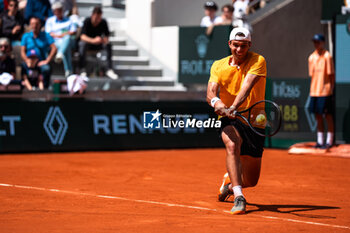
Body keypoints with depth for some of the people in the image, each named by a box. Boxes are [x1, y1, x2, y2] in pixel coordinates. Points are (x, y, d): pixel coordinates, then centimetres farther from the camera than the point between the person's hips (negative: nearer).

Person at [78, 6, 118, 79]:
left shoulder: (103, 22, -11)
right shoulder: (87, 21, -19)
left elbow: (107, 37, -11)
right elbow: (82, 36, -30)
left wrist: (105, 40, -38)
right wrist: (93, 40, -48)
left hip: (98, 44, 2)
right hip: (87, 42, -2)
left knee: (108, 45, -27)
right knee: (83, 44, -37)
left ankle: (110, 69, -27)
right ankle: (82, 70, -39)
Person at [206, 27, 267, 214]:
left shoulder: (258, 61, -9)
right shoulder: (218, 66, 1)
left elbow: (247, 86, -26)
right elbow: (210, 92, -13)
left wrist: (234, 107, -44)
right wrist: (216, 101, -38)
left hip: (254, 121, 0)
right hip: (230, 121, 0)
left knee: (251, 181, 7)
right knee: (232, 145, -37)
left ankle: (230, 180, 44)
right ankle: (239, 198, -39)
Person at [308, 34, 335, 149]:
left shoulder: (327, 56, -8)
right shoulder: (311, 57, 11)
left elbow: (331, 75, -8)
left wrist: (331, 89, -12)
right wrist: (312, 89, 11)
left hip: (325, 91, -7)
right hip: (314, 91, 7)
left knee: (328, 116, -1)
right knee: (318, 116, 10)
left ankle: (329, 141, 3)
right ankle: (320, 141, 16)